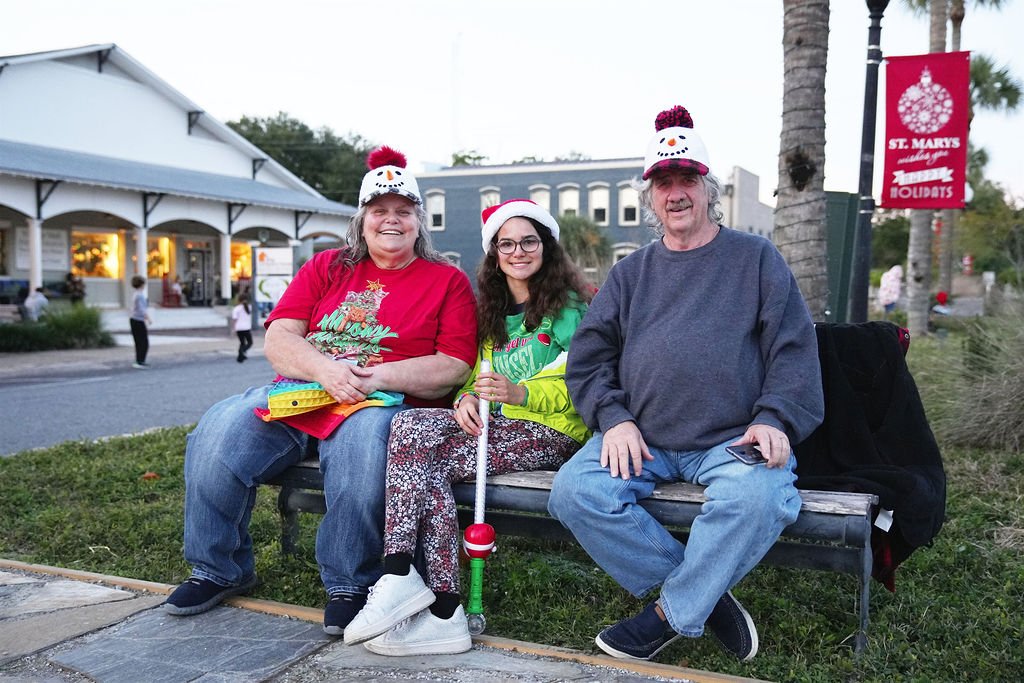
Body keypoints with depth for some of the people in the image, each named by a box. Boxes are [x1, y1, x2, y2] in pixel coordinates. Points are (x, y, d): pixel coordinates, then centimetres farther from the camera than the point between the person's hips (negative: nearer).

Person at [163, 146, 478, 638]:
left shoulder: (447, 281, 9)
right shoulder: (326, 269, 18)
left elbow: (455, 366, -3)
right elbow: (278, 339, 8)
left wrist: (376, 377, -16)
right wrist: (323, 368, -14)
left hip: (386, 405, -3)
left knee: (363, 443, -38)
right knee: (218, 432, -20)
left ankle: (349, 585, -15)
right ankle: (219, 569, 3)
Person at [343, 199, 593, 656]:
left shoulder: (571, 305, 2)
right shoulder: (492, 310, 22)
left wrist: (519, 392, -24)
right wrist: (468, 397, -5)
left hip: (550, 432, -6)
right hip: (497, 424, 6)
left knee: (423, 463, -25)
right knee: (415, 426, -25)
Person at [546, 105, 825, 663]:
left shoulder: (755, 258, 12)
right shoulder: (630, 273, 18)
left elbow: (794, 349, 5)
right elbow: (587, 360, 12)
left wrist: (773, 419, -12)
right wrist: (613, 418, -6)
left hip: (733, 439, -2)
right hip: (642, 439, 3)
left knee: (757, 497, -34)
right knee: (574, 492, -23)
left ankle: (670, 614, -11)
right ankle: (705, 595, -9)